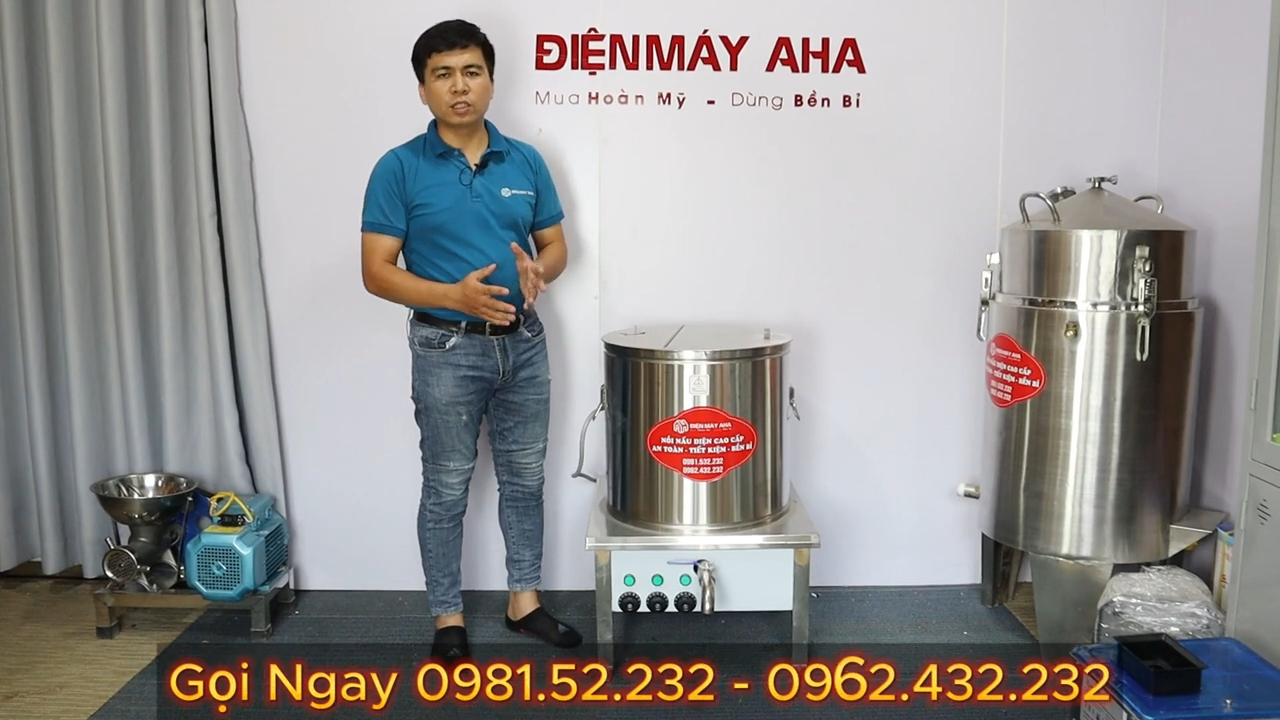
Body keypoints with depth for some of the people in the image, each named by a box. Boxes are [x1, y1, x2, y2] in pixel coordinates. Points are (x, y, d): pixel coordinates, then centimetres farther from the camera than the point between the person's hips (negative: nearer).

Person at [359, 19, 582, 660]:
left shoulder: (526, 162, 3)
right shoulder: (399, 168, -8)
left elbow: (556, 246, 9)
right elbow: (377, 272, -9)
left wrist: (538, 271, -15)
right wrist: (455, 296, -24)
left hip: (524, 343, 4)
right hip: (448, 349, -4)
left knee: (524, 478, 13)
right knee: (446, 489, 6)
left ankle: (524, 600, 29)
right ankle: (448, 617, 21)